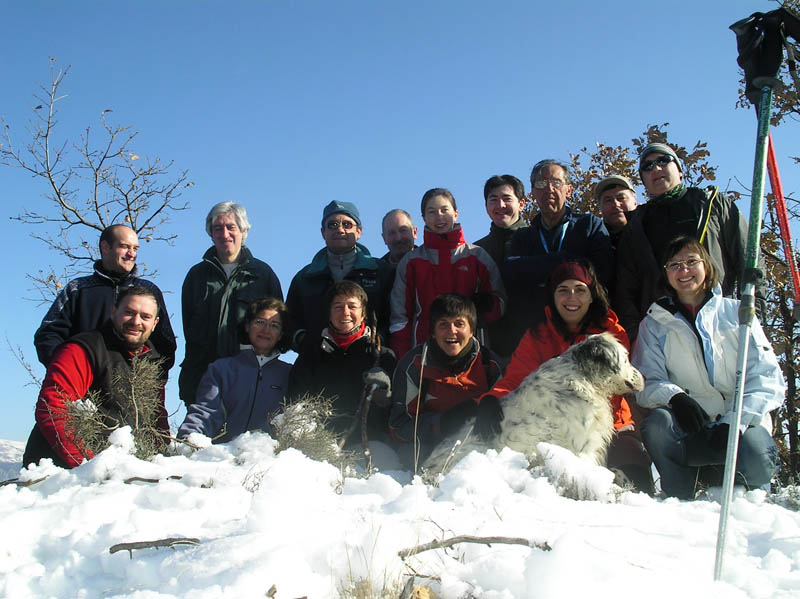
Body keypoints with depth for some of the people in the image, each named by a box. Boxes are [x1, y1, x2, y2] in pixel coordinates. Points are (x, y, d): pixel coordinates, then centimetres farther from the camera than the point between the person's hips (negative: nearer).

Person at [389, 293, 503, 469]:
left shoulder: (489, 364, -2)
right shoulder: (413, 365, -9)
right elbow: (398, 428, -8)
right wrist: (442, 423, -25)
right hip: (428, 446, -2)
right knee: (412, 454, -33)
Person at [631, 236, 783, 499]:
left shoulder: (736, 312, 11)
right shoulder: (654, 324, 12)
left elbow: (767, 376, 0)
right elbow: (647, 383, 1)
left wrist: (735, 421, -16)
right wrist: (674, 396, -23)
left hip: (742, 422, 0)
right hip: (690, 428, 0)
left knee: (756, 462, -32)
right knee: (658, 423, -33)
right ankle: (681, 501, -14)